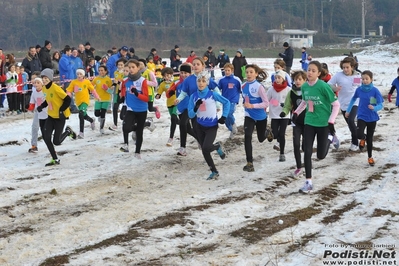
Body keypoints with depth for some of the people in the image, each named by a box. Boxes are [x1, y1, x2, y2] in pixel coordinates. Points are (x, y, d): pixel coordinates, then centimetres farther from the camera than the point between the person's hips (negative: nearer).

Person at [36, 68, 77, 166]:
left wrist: (61, 110, -19)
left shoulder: (56, 88, -22)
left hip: (60, 117, -7)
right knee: (46, 137, -5)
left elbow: (68, 100, -19)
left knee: (56, 141, -6)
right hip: (51, 116, 7)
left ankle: (68, 132, 24)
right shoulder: (44, 88, 3)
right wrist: (42, 106, 3)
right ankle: (55, 159, 9)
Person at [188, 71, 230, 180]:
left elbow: (227, 102, 1)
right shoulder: (193, 96, -5)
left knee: (206, 148, -21)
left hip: (212, 126, -4)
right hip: (200, 126, 4)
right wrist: (196, 107, -25)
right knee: (204, 151, 8)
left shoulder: (212, 94, -12)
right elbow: (191, 115, -7)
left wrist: (224, 117, -4)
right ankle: (214, 172, 25)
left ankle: (218, 146, 13)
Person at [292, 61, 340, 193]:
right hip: (309, 122, 4)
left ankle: (330, 138, 35)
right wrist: (296, 113, 8)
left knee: (321, 155, 4)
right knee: (307, 152, -3)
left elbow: (336, 105, -12)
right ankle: (308, 182, 6)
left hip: (323, 123, -4)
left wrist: (331, 122, -17)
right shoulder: (304, 86, -2)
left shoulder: (324, 86, -19)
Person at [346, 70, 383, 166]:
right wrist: (348, 110, 20)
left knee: (369, 139, 8)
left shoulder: (375, 91, -13)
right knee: (359, 134, -23)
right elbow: (353, 99, 14)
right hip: (361, 117, 1)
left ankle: (370, 157, 28)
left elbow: (380, 105, -12)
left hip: (372, 118, -1)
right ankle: (363, 139, 15)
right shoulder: (359, 90, -5)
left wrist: (374, 108, -33)